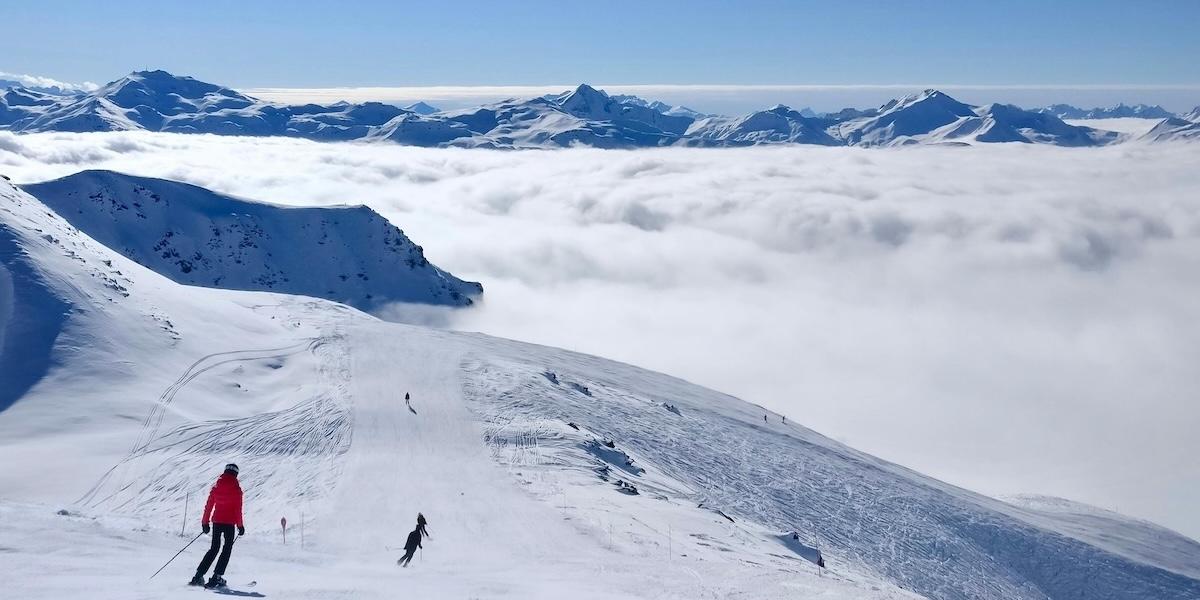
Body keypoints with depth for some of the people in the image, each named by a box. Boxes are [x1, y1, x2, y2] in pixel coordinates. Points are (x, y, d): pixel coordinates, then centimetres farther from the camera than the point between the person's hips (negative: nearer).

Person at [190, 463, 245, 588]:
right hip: (229, 522, -4)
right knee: (227, 549, 5)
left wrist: (205, 522, 15)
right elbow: (238, 509, -8)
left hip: (216, 521, 4)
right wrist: (240, 525, -1)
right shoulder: (236, 489, -7)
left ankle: (198, 575, 10)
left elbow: (209, 505, 7)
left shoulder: (216, 486, 5)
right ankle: (216, 577, -5)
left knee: (214, 548, 16)